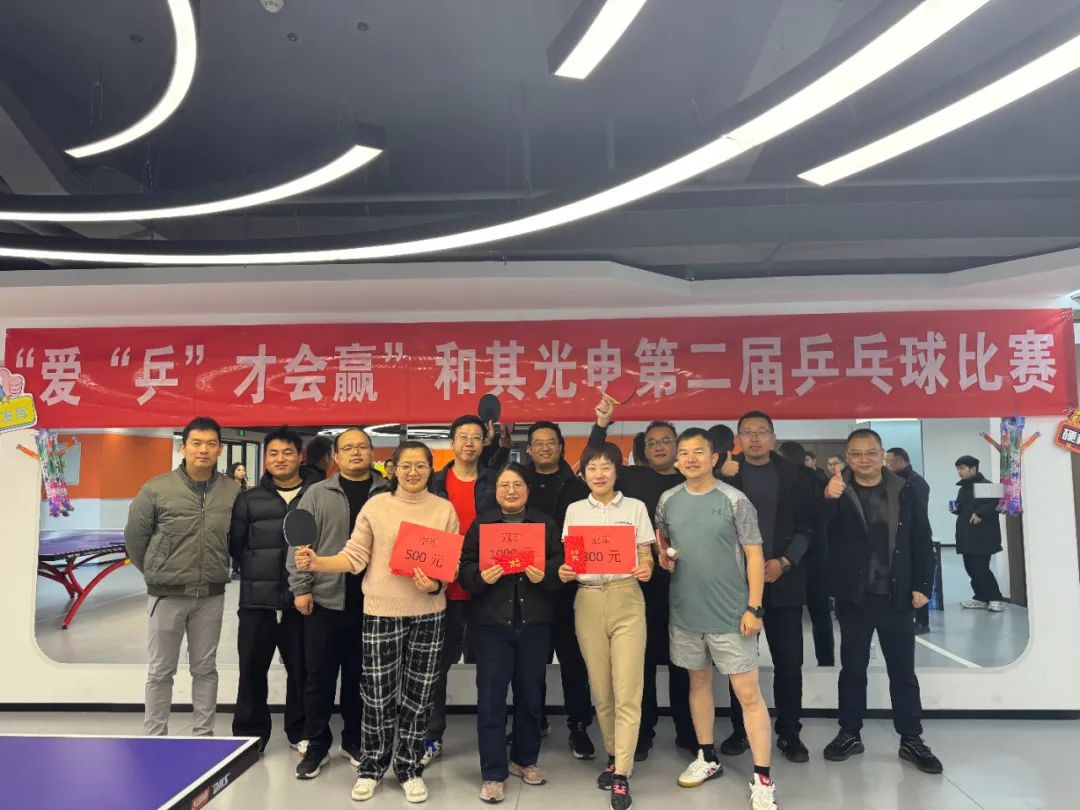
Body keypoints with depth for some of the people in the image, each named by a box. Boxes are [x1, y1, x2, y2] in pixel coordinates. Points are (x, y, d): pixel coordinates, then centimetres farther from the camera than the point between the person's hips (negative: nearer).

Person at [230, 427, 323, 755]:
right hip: (256, 600, 1)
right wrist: (257, 571, 1)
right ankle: (249, 735, 25)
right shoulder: (249, 500, 7)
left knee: (301, 668, 9)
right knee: (252, 669, 8)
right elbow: (235, 545, 8)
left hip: (300, 601, -1)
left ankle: (300, 733, 27)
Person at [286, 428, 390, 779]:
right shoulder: (317, 493, 3)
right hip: (325, 600, 0)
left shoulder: (389, 495, 4)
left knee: (359, 675, 13)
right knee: (319, 676, 7)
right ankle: (317, 745, 22)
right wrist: (301, 588, -6)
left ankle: (354, 741, 29)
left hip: (371, 602, 1)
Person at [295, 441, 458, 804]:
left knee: (419, 696, 10)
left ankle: (409, 768, 29)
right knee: (378, 695, 7)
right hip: (381, 611, -1)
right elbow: (354, 557, -2)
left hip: (428, 613, 1)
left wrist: (436, 584, -15)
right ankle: (370, 767, 29)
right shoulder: (375, 506, -2)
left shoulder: (444, 509, 1)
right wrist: (317, 563, -17)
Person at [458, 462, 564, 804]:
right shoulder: (480, 524, 5)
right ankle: (492, 774, 13)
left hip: (534, 622, 1)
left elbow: (561, 566, 2)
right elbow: (464, 568, 0)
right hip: (491, 622, -1)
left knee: (531, 694, 13)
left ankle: (525, 758, 33)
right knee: (491, 698, 1)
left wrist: (545, 575, -18)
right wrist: (481, 576, -19)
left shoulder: (546, 524, 7)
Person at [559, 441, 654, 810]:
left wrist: (646, 570, -18)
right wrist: (564, 572, -13)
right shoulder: (574, 510, 7)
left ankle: (621, 776, 5)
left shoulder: (635, 507, 3)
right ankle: (614, 757, 30)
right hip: (588, 603, 2)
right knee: (601, 690, 10)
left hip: (626, 601, -2)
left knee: (627, 691, -4)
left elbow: (646, 558, 4)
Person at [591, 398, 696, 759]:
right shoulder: (633, 477, 6)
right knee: (643, 658, 6)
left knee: (683, 660, 10)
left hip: (682, 582, 2)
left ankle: (687, 732, 25)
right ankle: (642, 733, 20)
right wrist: (602, 424, -10)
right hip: (641, 581, -1)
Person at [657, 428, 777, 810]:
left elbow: (754, 555, -9)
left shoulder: (734, 500, -9)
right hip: (685, 611, 4)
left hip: (731, 614, -4)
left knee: (748, 692, -1)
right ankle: (707, 758, 34)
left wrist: (754, 607, -14)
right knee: (698, 681, 17)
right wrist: (663, 558, -5)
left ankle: (763, 779, 9)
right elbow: (660, 540, 17)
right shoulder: (668, 500, 2)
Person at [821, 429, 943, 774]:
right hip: (854, 597, -1)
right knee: (852, 668, 11)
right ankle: (850, 734, 23)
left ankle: (911, 740, 23)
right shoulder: (837, 491, -4)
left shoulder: (904, 491, 1)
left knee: (903, 671, 11)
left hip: (896, 597, 1)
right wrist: (827, 498, -37)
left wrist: (921, 585, 0)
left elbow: (921, 541, 5)